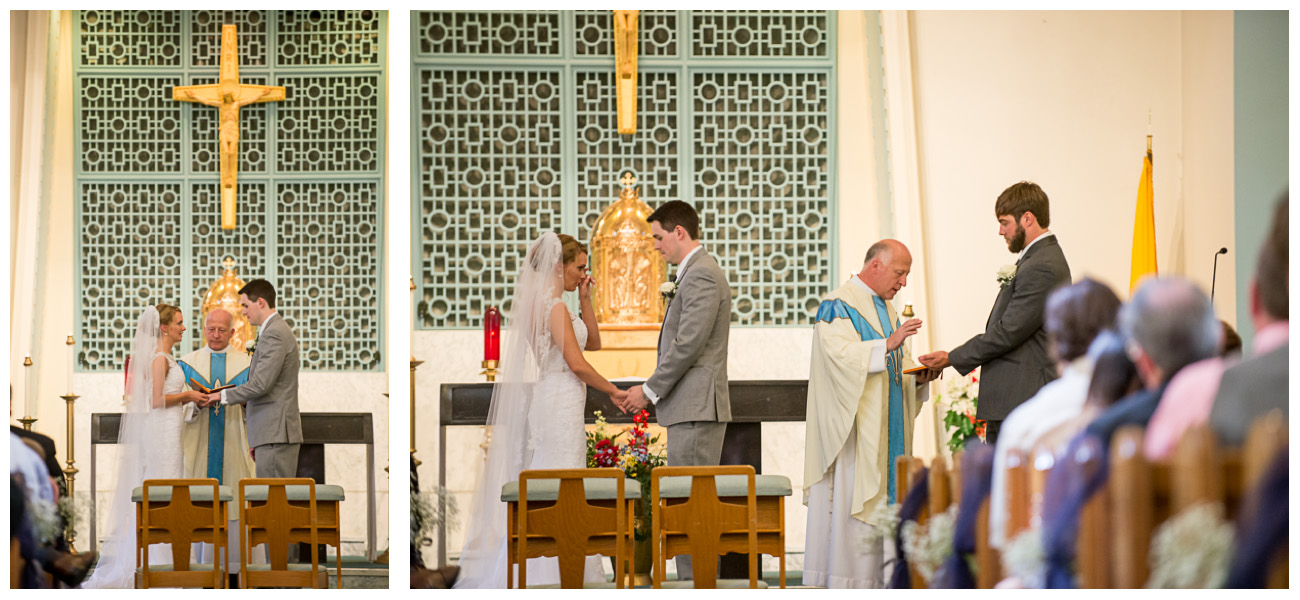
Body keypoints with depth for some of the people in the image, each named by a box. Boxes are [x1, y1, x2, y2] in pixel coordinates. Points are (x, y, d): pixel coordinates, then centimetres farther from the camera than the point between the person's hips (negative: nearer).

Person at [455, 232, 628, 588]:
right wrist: (613, 392, -8)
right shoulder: (554, 306, -15)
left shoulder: (538, 302, 14)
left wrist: (585, 299, 9)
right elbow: (576, 363, -19)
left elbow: (593, 342, 19)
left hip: (547, 400, 10)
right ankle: (556, 575, -4)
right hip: (560, 402, -10)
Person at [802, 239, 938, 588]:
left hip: (885, 426, 8)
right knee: (850, 498, -10)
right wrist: (887, 344, -27)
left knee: (882, 496, 5)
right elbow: (839, 354, -21)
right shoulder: (839, 305, -8)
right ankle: (842, 581, -8)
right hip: (853, 426, -8)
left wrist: (919, 375, 2)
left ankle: (876, 578, 6)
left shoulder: (886, 308, 19)